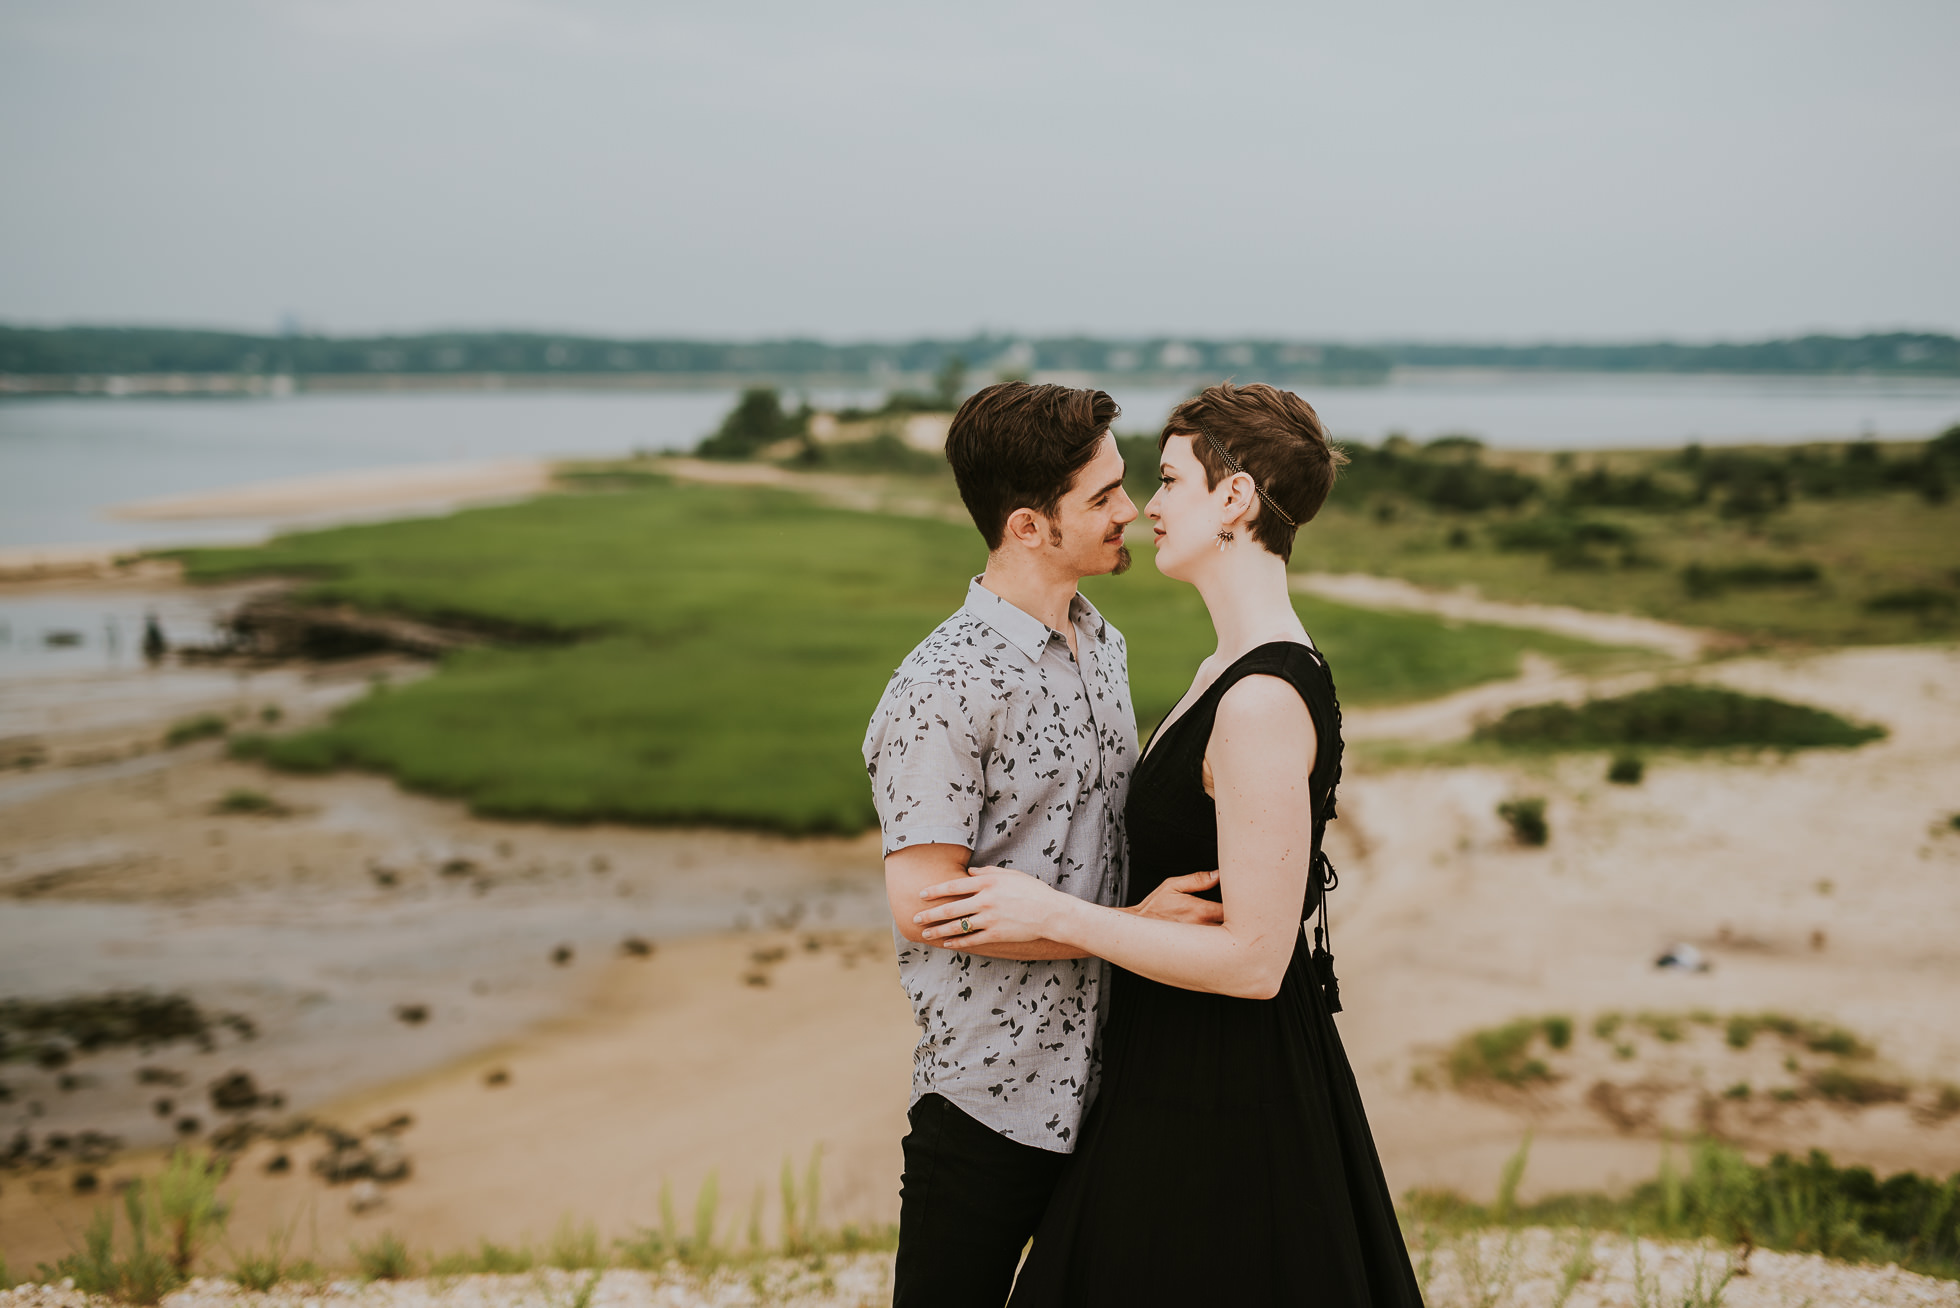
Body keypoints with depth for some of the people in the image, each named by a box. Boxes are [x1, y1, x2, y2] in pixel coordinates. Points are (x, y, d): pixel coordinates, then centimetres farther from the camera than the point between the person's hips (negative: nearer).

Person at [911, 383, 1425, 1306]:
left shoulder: (1266, 701, -23)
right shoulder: (1233, 670, 8)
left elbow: (1254, 957, -24)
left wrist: (1054, 916, -19)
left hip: (1221, 1101, -10)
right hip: (1183, 1069, 10)